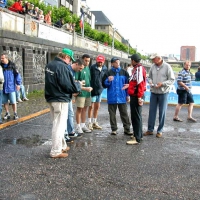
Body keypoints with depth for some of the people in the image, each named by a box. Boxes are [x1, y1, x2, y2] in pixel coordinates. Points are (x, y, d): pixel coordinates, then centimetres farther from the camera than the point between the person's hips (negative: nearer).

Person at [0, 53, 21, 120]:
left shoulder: (12, 65, -6)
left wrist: (18, 84, -5)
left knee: (13, 101, 2)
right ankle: (7, 113, 22)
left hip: (11, 87, -3)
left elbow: (17, 74, -3)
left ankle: (15, 113, 15)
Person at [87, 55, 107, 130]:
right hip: (93, 89, -5)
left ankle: (95, 122, 23)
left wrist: (103, 86, 2)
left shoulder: (105, 69, 3)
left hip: (100, 90, 5)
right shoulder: (92, 67, -10)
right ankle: (89, 123, 10)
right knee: (91, 106, 1)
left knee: (97, 107, 12)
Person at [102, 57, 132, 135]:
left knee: (124, 113, 5)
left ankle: (127, 129, 12)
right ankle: (114, 129, 17)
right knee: (112, 114, 7)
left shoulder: (124, 72, 5)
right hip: (112, 97, 0)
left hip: (122, 97, 1)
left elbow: (128, 84, 10)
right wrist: (108, 80, -18)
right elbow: (104, 84, 2)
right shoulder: (108, 73, 1)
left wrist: (128, 95, 6)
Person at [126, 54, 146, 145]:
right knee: (136, 116, 18)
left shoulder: (139, 69, -16)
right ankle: (139, 135, 29)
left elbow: (140, 83, -22)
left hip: (136, 96, -10)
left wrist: (139, 97, -24)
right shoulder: (137, 68, 15)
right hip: (135, 96, 10)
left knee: (136, 117, -7)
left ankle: (137, 138, -3)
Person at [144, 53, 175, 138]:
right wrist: (150, 82, -6)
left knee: (162, 112, 5)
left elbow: (172, 80, -8)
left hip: (163, 93, -4)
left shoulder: (167, 67, -9)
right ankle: (150, 129, 18)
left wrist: (162, 84, -20)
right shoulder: (152, 66, 3)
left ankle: (160, 131, 16)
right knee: (152, 111, 8)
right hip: (153, 92, 4)